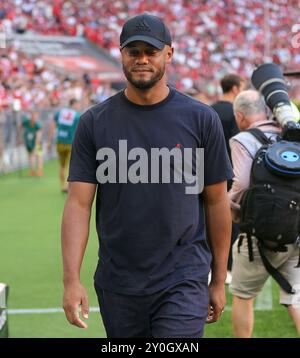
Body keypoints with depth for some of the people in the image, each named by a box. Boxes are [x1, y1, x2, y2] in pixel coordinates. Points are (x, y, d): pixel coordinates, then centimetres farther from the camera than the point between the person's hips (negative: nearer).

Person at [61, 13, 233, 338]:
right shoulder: (94, 123, 1)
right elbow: (78, 203, -3)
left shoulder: (200, 119, 0)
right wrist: (71, 280, -13)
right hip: (116, 285, 2)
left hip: (183, 281, -2)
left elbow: (216, 201, 5)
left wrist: (219, 280, 6)